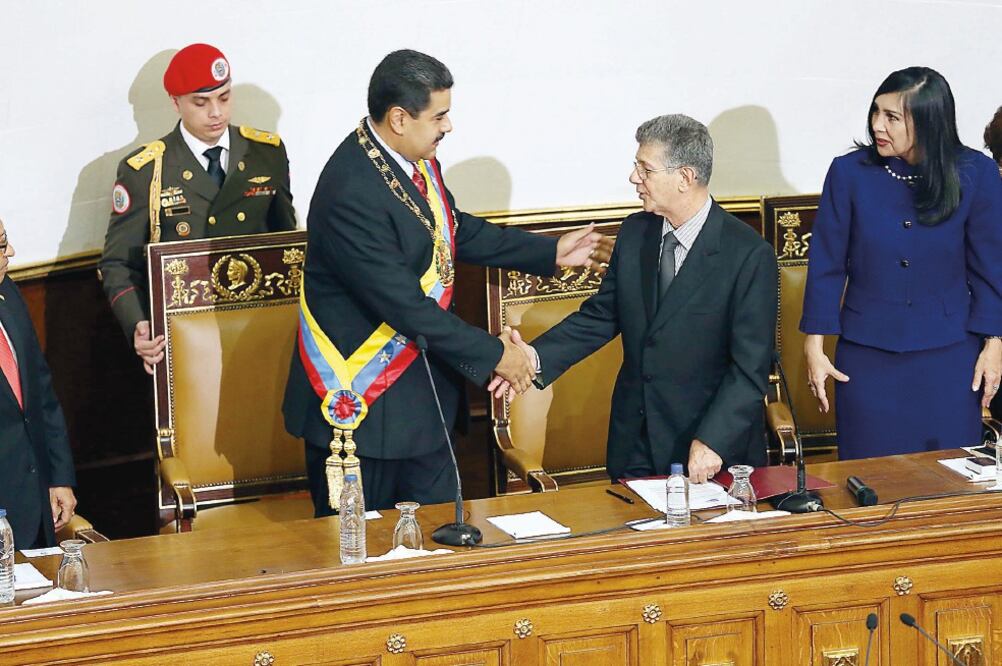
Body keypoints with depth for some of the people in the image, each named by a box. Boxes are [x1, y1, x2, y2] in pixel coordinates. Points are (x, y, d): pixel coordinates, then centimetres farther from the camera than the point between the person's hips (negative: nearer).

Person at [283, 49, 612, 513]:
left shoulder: (416, 161, 1)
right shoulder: (351, 195, -26)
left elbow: (459, 232, 19)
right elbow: (405, 305, -25)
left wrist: (551, 252, 16)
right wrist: (491, 355, -17)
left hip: (423, 395, 9)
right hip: (361, 404, -9)